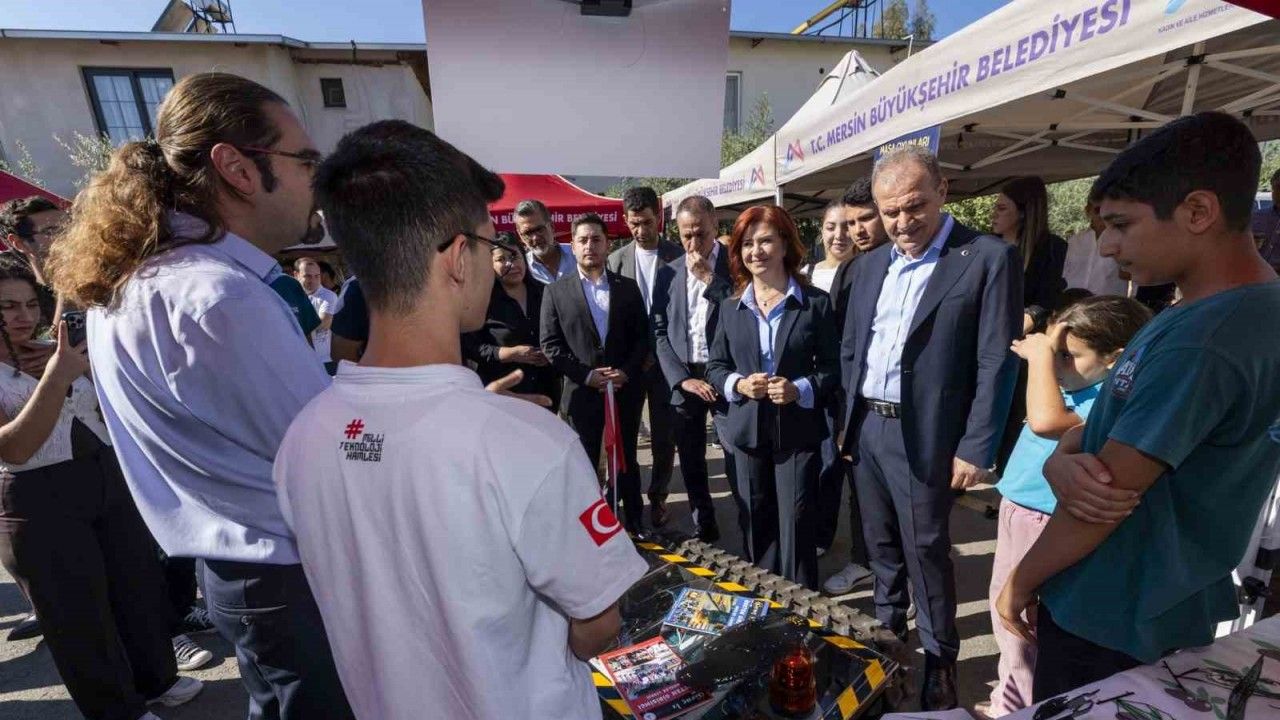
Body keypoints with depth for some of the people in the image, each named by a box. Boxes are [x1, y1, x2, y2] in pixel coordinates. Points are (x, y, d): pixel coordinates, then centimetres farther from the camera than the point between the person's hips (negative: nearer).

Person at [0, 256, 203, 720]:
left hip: (108, 478, 5)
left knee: (139, 583, 16)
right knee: (79, 612, 9)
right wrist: (56, 377, -31)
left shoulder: (56, 347, 7)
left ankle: (156, 679, 37)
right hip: (40, 502, -5)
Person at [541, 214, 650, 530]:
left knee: (627, 459, 14)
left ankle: (635, 521, 31)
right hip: (581, 393, -1)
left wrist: (626, 372, -11)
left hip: (626, 390, 2)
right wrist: (586, 375, -13)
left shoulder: (628, 287, 6)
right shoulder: (556, 291, 1)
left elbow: (642, 336, 4)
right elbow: (550, 344, -4)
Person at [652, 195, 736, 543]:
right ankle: (704, 530, 30)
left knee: (737, 462, -3)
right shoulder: (668, 273, 8)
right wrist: (682, 379, -6)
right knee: (691, 462, 13)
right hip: (682, 380, 4)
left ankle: (751, 538, 13)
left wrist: (709, 277, -14)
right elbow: (659, 332, 4)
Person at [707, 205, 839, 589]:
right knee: (756, 525, 15)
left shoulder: (816, 303, -3)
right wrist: (738, 384, -12)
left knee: (796, 526, 3)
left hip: (797, 431, -3)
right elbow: (715, 366, 8)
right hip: (747, 430, 3)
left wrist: (800, 390, -19)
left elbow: (832, 368, -2)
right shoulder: (730, 307, 5)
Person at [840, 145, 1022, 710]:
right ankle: (888, 634, 41)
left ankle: (939, 663, 32)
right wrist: (845, 421, 9)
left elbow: (996, 364, -11)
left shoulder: (989, 258, -9)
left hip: (923, 435, -5)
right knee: (881, 545, 20)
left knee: (926, 551, 9)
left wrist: (975, 449, -13)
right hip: (865, 429, 5)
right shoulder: (870, 265, 8)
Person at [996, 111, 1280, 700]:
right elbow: (1105, 422, 4)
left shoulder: (1199, 344, -28)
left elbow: (1103, 503, -24)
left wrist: (1019, 582, -10)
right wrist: (1063, 463, -19)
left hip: (1113, 620, -8)